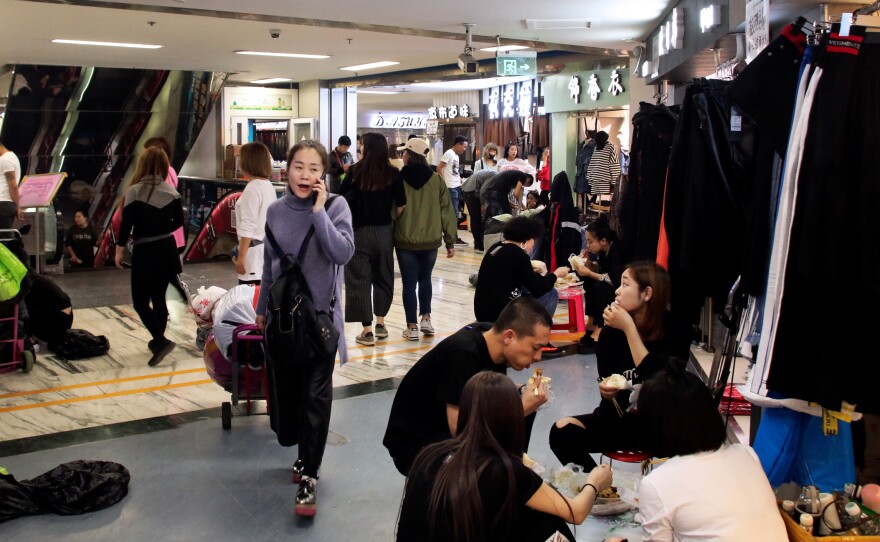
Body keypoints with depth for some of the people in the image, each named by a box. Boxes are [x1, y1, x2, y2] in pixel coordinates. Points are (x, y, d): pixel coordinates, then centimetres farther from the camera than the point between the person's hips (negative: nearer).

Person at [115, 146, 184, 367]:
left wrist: (119, 250, -1)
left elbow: (126, 224, -12)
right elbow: (178, 221, 7)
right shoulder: (171, 191, 0)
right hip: (167, 249, 5)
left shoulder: (135, 191, -13)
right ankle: (158, 340, 26)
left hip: (145, 252, -5)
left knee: (140, 302, 3)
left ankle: (161, 341, -12)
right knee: (159, 297, 17)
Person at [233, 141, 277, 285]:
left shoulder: (252, 188, -15)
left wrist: (241, 256, -17)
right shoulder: (268, 186, 12)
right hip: (268, 247, 9)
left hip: (255, 250, -9)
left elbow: (248, 227, -19)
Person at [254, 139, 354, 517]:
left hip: (320, 315, -4)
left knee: (315, 395, -3)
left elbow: (343, 253, -22)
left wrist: (318, 210, -22)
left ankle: (308, 476, 2)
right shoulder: (276, 210, 3)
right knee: (289, 390, 13)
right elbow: (269, 265, 12)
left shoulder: (335, 206, -7)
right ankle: (305, 455, 34)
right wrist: (262, 309, 17)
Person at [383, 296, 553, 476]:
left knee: (520, 401, -3)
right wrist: (521, 409, -26)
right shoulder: (462, 353, -30)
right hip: (413, 444, -9)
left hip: (452, 426, 9)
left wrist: (527, 394, -11)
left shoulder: (491, 334, -7)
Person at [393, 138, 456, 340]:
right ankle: (426, 318, 14)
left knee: (409, 283, 7)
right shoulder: (436, 179, -1)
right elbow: (446, 211, 1)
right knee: (425, 279, 22)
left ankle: (412, 327, 9)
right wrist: (450, 241, 6)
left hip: (405, 240, -2)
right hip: (430, 240, 2)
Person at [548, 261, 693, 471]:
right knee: (562, 431, -21)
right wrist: (606, 390, -19)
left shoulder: (675, 330, -11)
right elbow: (606, 382, 7)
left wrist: (629, 328, -22)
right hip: (618, 416, 3)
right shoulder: (611, 332, -2)